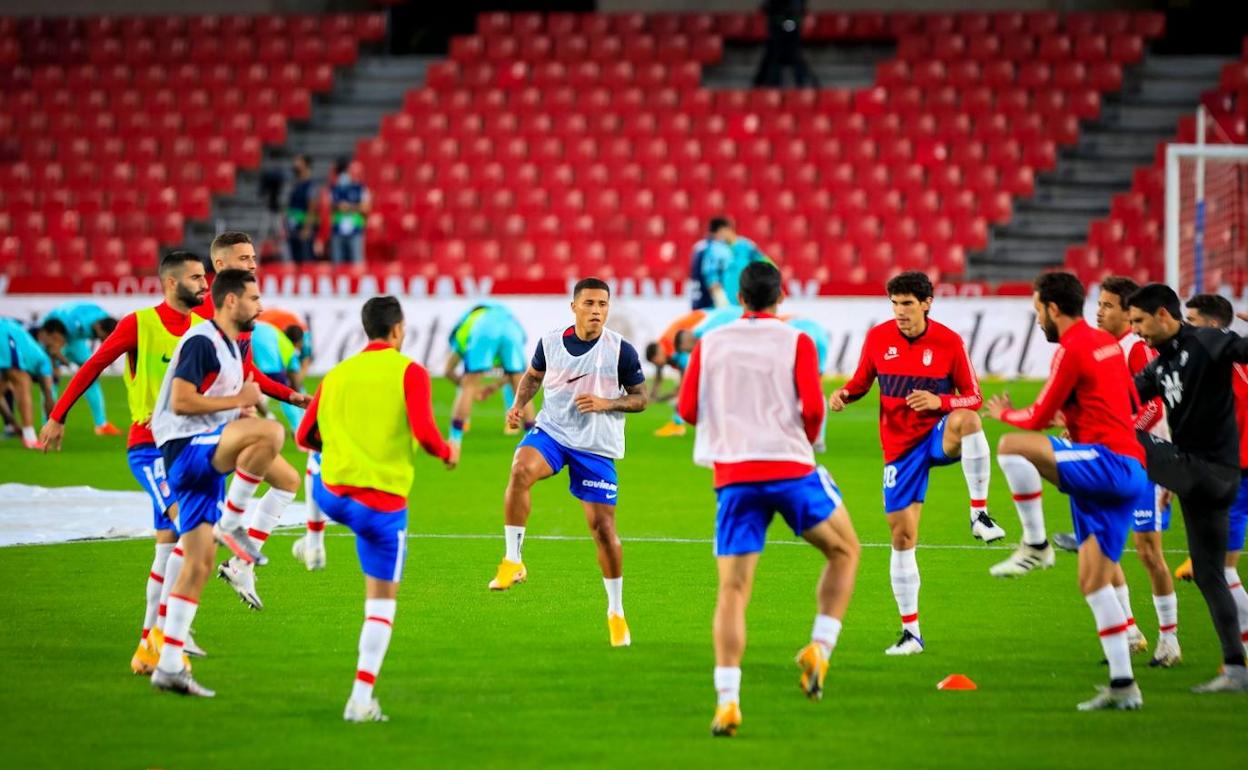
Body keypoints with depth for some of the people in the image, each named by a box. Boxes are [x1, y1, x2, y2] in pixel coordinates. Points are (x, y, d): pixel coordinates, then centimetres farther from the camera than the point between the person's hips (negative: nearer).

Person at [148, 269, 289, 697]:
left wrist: (243, 407, 14)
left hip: (205, 462, 10)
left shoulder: (229, 345, 20)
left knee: (200, 564, 5)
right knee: (271, 434, -31)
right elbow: (181, 402, -20)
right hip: (185, 449, -10)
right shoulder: (201, 341, -11)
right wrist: (239, 400, -14)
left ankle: (169, 666, 6)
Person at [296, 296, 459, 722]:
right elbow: (424, 432, -15)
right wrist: (447, 453, 6)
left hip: (334, 493, 4)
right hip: (384, 502, -4)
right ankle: (361, 699, -2)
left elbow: (306, 437, 17)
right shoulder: (409, 372, -4)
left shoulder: (337, 375, 10)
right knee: (382, 600, 5)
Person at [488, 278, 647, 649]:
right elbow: (532, 375, 19)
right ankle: (513, 561, -23)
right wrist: (519, 404, 0)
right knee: (521, 470, -32)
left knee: (603, 527, 0)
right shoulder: (551, 342, -1)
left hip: (597, 447, -1)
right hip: (551, 430, 1)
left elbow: (640, 398, 0)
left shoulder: (621, 350, -8)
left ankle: (616, 611, 18)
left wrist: (606, 403, -17)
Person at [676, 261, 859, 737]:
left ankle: (728, 701, -11)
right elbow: (812, 408, -8)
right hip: (790, 466, -2)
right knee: (844, 551, 20)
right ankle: (819, 649, 3)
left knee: (733, 589, 1)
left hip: (732, 474, 2)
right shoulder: (796, 342, 0)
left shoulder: (710, 344, 8)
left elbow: (688, 410, 8)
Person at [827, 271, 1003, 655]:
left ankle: (980, 514, -31)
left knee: (966, 421, -39)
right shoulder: (878, 338, -1)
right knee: (902, 535, 0)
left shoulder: (949, 342, -7)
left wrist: (939, 401, -22)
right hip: (899, 447, 2)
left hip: (939, 436, -2)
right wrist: (843, 394, -11)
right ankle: (911, 631, 11)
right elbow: (861, 382, 12)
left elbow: (973, 398, -2)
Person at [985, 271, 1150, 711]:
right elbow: (1132, 407, 31)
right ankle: (1123, 686, 7)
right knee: (1094, 581, 9)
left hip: (1108, 460, -9)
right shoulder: (1106, 344, 19)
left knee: (1012, 446, -22)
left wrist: (1005, 414, 14)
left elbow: (1039, 418, -6)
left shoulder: (1072, 350, -9)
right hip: (1130, 472, 9)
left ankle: (1036, 545, -13)